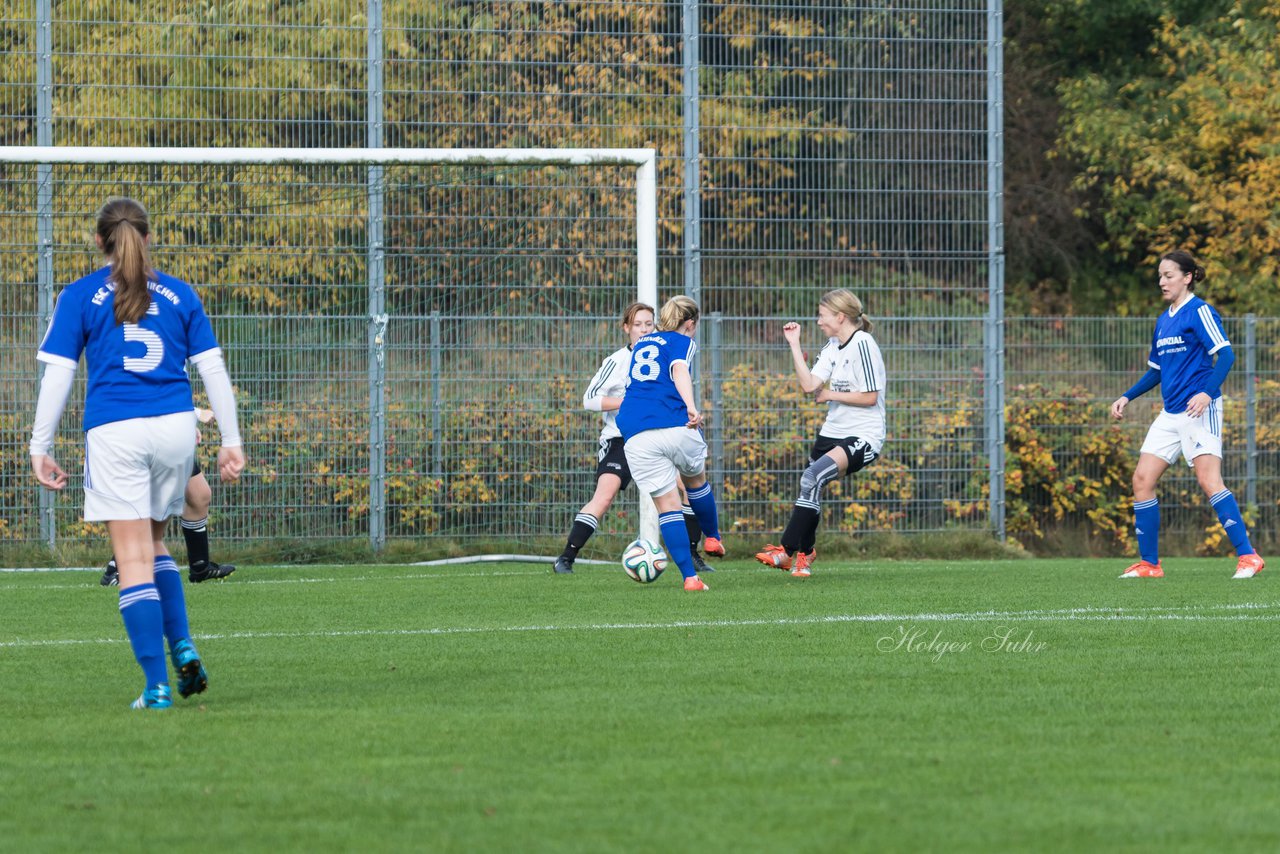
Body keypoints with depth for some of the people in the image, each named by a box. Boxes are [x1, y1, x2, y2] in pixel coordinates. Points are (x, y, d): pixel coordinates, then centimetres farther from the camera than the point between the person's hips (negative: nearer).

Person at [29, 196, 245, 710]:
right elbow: (213, 369, 9)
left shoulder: (80, 296, 4)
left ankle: (157, 687, -8)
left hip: (115, 434, -3)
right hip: (176, 427, 3)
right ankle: (182, 647, 6)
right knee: (154, 543, 23)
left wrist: (40, 447, 2)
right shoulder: (179, 294, 11)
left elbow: (57, 375, -1)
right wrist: (231, 441, 13)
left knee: (134, 559, -2)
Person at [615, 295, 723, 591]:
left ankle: (690, 576, -4)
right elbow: (679, 369, -12)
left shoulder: (641, 343, 26)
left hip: (637, 437, 3)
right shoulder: (682, 342, 10)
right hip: (676, 426, -3)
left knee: (667, 505, 4)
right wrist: (691, 407, -25)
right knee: (696, 481, 28)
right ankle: (713, 538, 42)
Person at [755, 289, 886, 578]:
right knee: (811, 488, 11)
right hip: (832, 432, 9)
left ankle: (789, 551, -23)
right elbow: (810, 384, 0)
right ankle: (804, 554, 32)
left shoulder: (862, 345, -14)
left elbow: (870, 397, -18)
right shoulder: (832, 346, 12)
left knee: (813, 476, -27)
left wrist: (830, 395, -10)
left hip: (863, 436, -9)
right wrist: (795, 345, 0)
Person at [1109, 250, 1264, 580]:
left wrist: (1207, 392, -28)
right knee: (1142, 480, 1)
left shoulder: (1199, 312, -7)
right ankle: (1149, 563, 8)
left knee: (1209, 480, -18)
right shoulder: (1163, 321, 17)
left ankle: (1248, 557, -16)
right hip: (1170, 414, 8)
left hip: (1200, 409, -8)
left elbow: (1225, 355, -15)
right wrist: (1127, 397, 18)